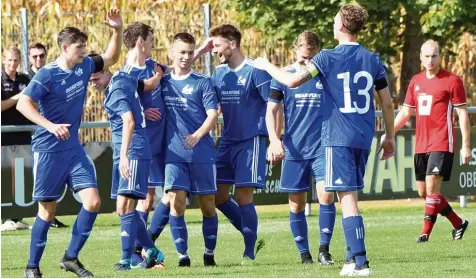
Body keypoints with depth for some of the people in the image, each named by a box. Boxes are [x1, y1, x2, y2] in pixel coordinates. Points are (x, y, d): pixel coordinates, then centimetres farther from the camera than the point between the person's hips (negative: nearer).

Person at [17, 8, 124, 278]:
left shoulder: (84, 67, 4)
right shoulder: (48, 75, -15)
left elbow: (111, 58, 21)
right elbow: (23, 104, -21)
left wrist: (117, 30, 5)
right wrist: (50, 126, -32)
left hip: (74, 148, 6)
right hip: (48, 151, -6)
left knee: (93, 202, -8)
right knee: (48, 210, -1)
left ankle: (71, 257, 3)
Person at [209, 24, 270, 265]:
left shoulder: (255, 71, -11)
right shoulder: (218, 73, 10)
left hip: (251, 141, -7)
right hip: (227, 142, 7)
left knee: (243, 195, -7)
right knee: (218, 195, 6)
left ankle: (249, 252, 3)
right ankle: (251, 236, 21)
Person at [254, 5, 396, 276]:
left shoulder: (328, 58, -7)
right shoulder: (373, 60, 6)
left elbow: (293, 80, -11)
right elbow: (388, 103, 9)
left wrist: (267, 66, 7)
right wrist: (390, 137, 20)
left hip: (339, 138, -5)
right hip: (364, 139, 5)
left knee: (347, 198, -8)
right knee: (351, 196, 17)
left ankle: (361, 262, -16)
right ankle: (353, 255, 17)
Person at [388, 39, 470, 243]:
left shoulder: (452, 81, -5)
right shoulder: (416, 81, 12)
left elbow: (462, 114, -5)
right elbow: (405, 112, 19)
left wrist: (466, 146, -9)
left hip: (441, 144, -7)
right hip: (421, 145, 7)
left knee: (432, 187, -16)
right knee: (423, 192, 8)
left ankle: (426, 233, -11)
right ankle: (458, 224, 23)